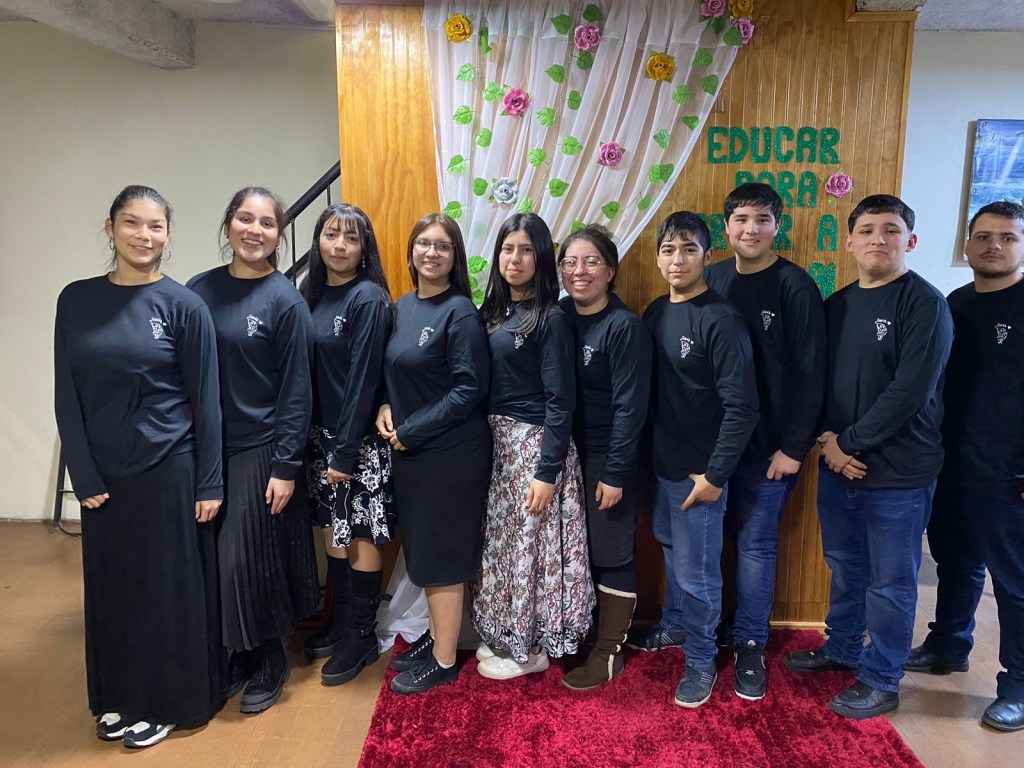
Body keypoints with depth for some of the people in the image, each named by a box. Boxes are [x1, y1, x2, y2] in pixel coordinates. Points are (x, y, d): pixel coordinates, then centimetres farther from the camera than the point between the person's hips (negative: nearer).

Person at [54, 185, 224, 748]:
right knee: (112, 586, 15)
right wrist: (84, 476, -4)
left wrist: (209, 483, -8)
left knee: (170, 586, 8)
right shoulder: (76, 300, 2)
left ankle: (168, 701, 28)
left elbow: (205, 400, -6)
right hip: (103, 475, 3)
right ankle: (120, 696, 36)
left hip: (169, 469, -3)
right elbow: (67, 397, 2)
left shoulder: (184, 306, -7)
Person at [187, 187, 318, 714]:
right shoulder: (200, 289, 4)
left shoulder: (285, 300, -8)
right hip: (207, 447, 4)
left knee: (251, 557, 2)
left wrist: (286, 466, -12)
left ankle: (269, 660, 25)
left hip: (260, 449, -4)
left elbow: (296, 389, -9)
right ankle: (238, 653, 31)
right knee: (215, 557, 10)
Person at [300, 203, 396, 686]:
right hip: (322, 432, 7)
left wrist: (346, 451, -17)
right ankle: (340, 623, 32)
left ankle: (361, 636, 20)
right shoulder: (312, 293, 8)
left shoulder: (369, 298, -13)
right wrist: (323, 442, 5)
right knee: (334, 529, 16)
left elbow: (363, 379, -16)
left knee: (362, 534, 5)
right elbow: (306, 370, 9)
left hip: (361, 439, -7)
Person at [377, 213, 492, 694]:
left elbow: (469, 388, -18)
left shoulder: (460, 312, -14)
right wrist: (387, 407, -1)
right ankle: (437, 635, 37)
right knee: (422, 549, 18)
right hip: (409, 450, 8)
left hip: (450, 452, -7)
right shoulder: (403, 306, 9)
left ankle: (443, 661, 21)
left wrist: (411, 430, -16)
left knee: (441, 555, 4)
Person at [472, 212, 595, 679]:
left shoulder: (551, 319, -12)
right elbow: (480, 385, 9)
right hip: (494, 440, 7)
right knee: (500, 540, 16)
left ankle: (529, 649, 23)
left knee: (529, 543, 5)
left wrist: (548, 472, -17)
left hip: (535, 443, -7)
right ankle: (504, 635, 34)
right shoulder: (492, 312, 9)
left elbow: (560, 400, -15)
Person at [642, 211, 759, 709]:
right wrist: (648, 456, 9)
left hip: (699, 473, -6)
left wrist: (715, 475, -17)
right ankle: (676, 627, 44)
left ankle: (701, 662, 25)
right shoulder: (655, 313, 5)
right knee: (672, 558, 22)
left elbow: (742, 407, -18)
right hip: (661, 465, 6)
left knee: (696, 574, 6)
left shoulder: (721, 320, -16)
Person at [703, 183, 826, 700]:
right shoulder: (712, 280, 5)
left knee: (755, 544, 6)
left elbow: (810, 373, -10)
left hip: (767, 445, -4)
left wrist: (794, 447, -12)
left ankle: (750, 645, 22)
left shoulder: (795, 287, -8)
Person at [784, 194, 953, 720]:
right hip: (837, 464, 6)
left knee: (890, 581, 7)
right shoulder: (837, 304, 8)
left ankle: (881, 681, 24)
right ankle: (842, 649, 39)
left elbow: (910, 390, -18)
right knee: (845, 567, 20)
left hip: (898, 472, -5)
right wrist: (827, 440, -6)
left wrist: (850, 442, -15)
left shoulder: (924, 303, -10)